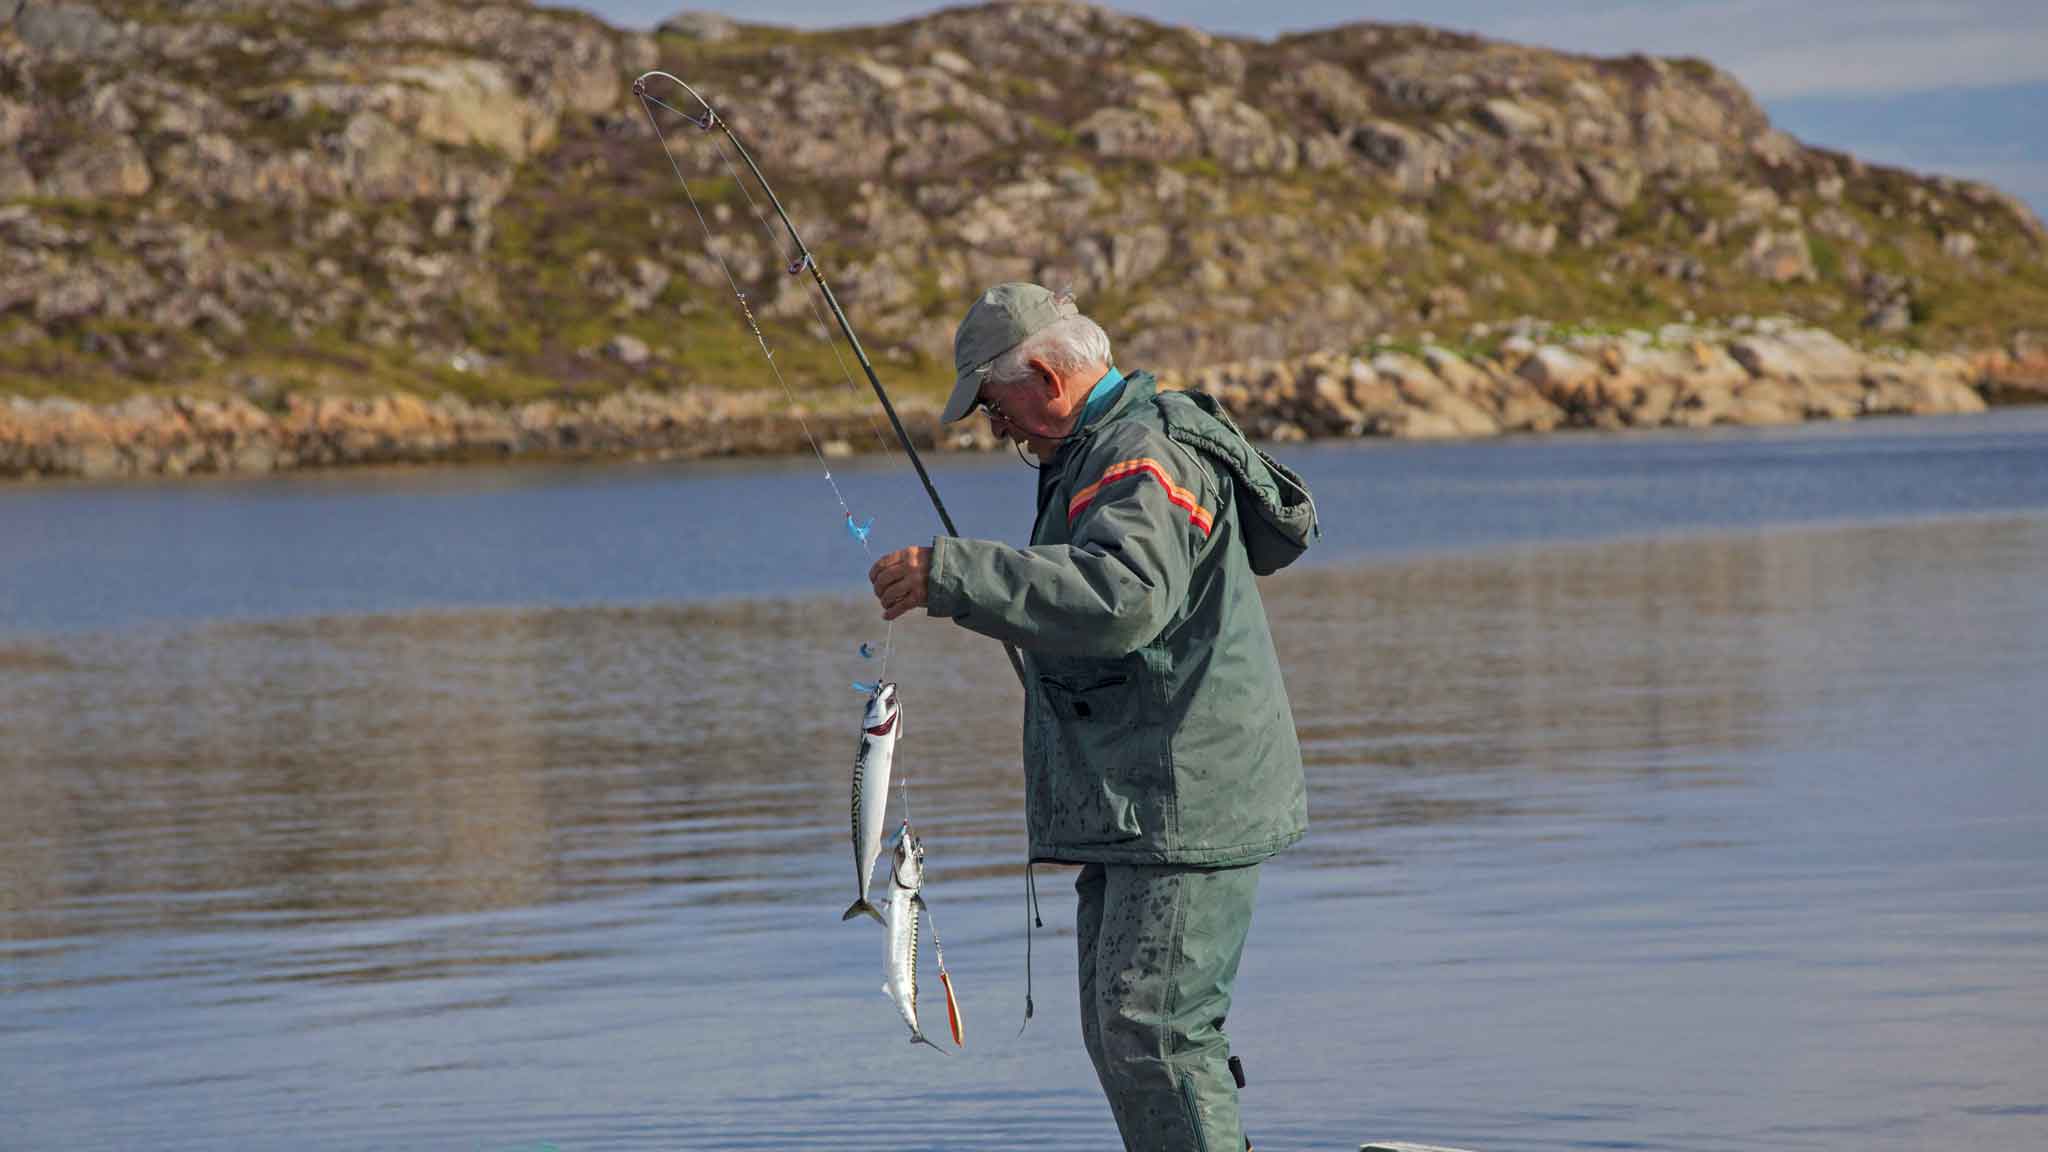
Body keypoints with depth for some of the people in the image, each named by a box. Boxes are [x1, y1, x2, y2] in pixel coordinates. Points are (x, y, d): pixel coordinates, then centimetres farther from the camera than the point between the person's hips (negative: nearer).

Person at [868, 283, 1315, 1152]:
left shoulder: (1150, 458, -17)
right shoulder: (1096, 454, 19)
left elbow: (1125, 598, -36)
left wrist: (952, 574, -36)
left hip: (1184, 809, -11)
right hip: (1132, 810, 11)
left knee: (1153, 1026, -14)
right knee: (1119, 1034, 14)